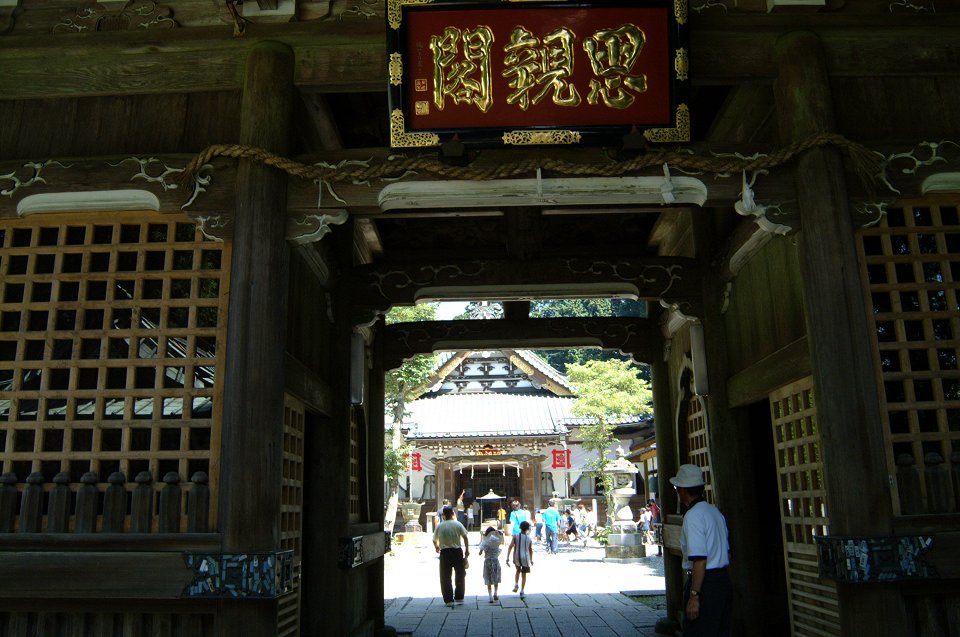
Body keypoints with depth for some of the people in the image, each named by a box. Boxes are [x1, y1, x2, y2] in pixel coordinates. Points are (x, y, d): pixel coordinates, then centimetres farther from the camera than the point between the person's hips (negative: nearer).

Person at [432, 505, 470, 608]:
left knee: (445, 577, 7)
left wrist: (437, 547, 29)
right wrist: (467, 549, 8)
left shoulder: (439, 526, -1)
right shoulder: (458, 524, -3)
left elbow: (435, 540, 8)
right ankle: (459, 598, 21)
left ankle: (449, 600, 4)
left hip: (445, 553, 0)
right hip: (457, 552, 1)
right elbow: (465, 537, -3)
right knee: (460, 576, 16)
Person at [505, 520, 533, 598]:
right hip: (525, 558, -1)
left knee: (518, 571, 27)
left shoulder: (515, 536, -4)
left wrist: (508, 558, -13)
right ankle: (522, 592, 6)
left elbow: (510, 547, -12)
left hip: (517, 558, 1)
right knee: (524, 575, 8)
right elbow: (530, 550, 4)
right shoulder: (529, 539, -2)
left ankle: (516, 585, 9)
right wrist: (531, 560, 17)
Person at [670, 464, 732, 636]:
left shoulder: (692, 516, -17)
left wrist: (694, 596, -22)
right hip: (724, 579, 9)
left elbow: (700, 560, -23)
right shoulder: (714, 511, 11)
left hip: (706, 583, -9)